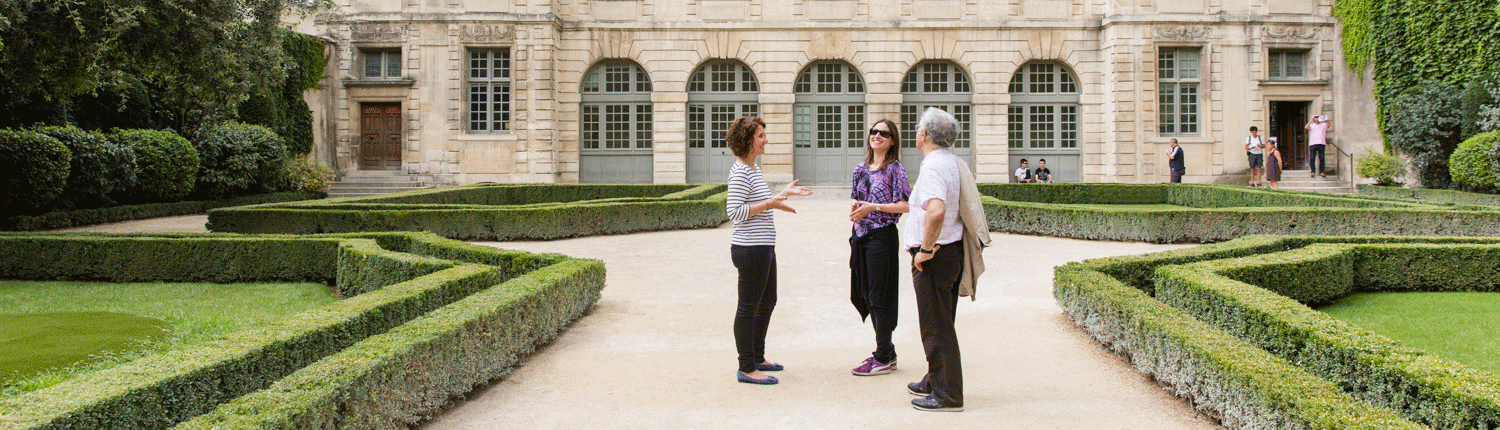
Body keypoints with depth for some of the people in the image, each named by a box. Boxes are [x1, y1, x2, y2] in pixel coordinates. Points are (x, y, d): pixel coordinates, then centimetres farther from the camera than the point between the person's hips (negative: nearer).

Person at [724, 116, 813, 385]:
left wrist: (785, 193, 20)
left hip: (763, 248, 11)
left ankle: (757, 358, 31)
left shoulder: (754, 168, 15)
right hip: (750, 250, -11)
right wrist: (770, 204, -23)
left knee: (767, 303, 19)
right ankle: (746, 368, 5)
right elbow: (734, 211, -22)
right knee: (749, 307, -3)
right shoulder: (740, 172, -16)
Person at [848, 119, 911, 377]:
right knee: (866, 296, 11)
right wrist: (855, 208, -1)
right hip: (861, 236, 7)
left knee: (879, 297, -4)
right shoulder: (861, 170, 13)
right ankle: (887, 352, 22)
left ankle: (883, 359, 4)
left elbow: (905, 205, -12)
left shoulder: (895, 169, -7)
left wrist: (873, 207, -17)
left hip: (882, 236, -7)